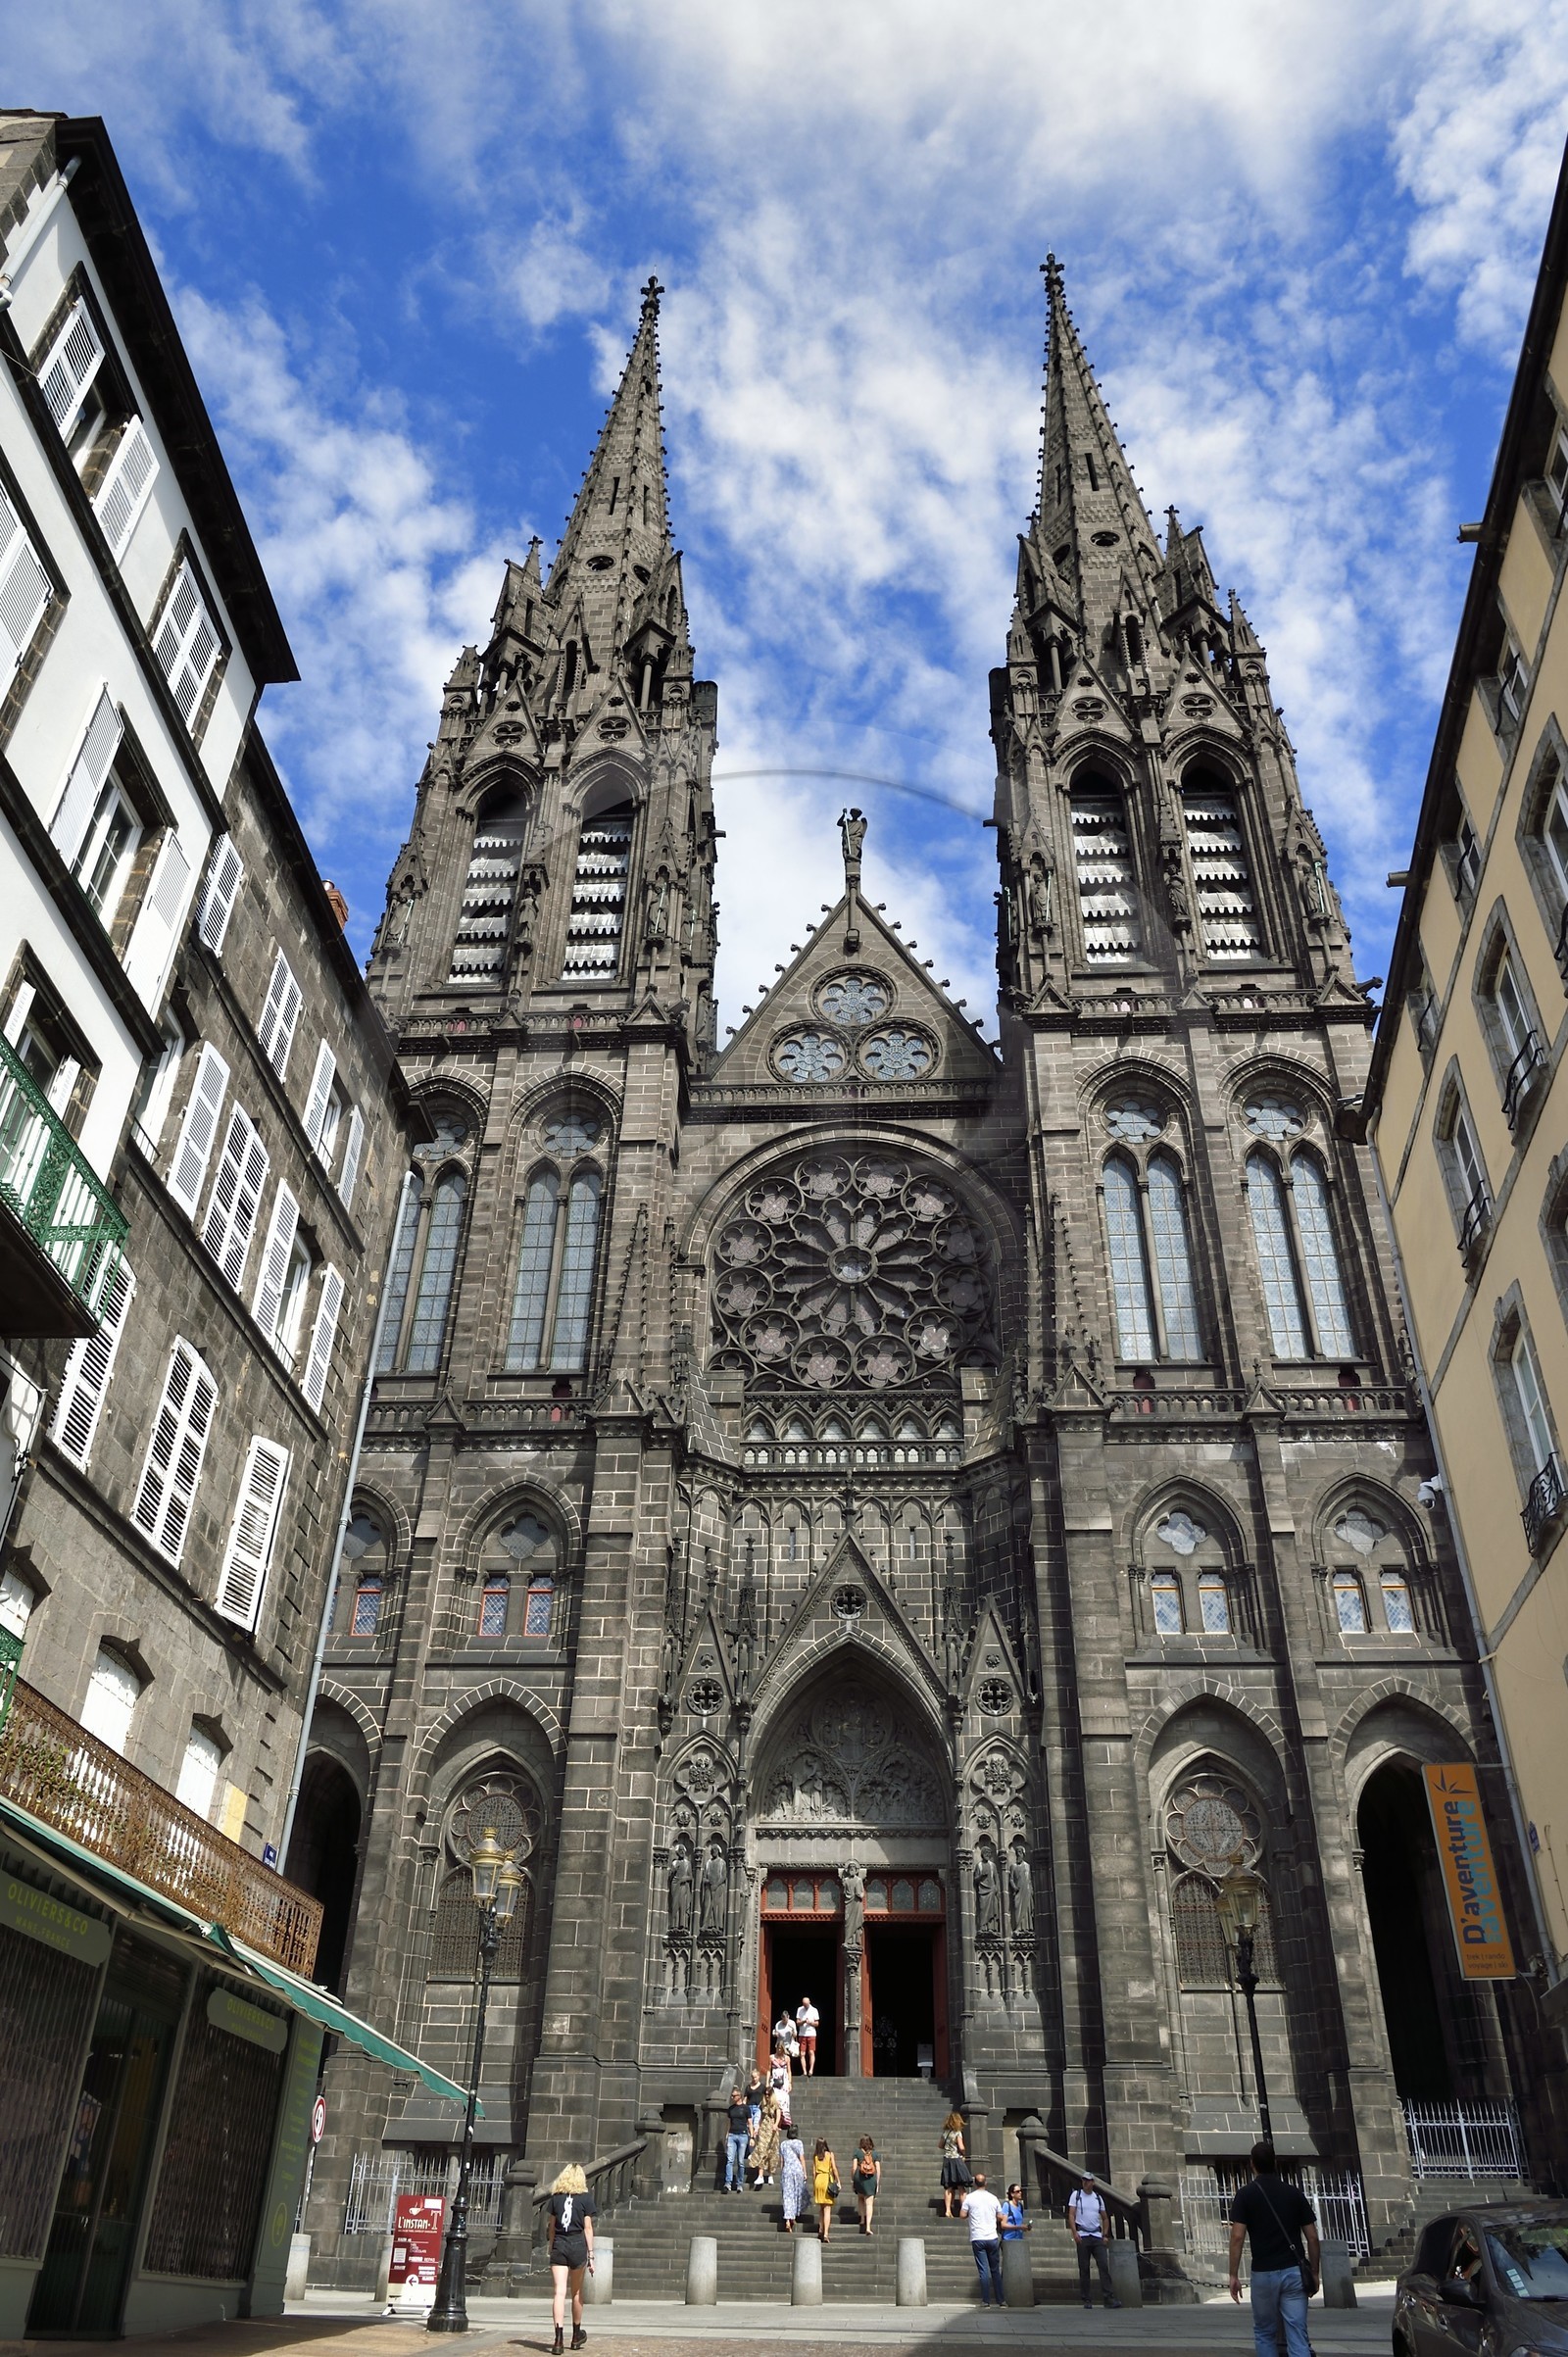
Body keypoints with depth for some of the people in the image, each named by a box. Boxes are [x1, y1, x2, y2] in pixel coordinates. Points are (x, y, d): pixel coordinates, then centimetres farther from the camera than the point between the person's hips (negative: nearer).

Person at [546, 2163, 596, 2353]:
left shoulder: (555, 2197, 7)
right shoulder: (585, 2197, 1)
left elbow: (551, 2228, 7)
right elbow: (588, 2228, -1)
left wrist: (551, 2250, 15)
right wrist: (591, 2255, 1)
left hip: (558, 2246, 1)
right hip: (577, 2246, -1)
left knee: (560, 2292, -3)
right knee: (576, 2292, 15)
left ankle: (559, 2337, -15)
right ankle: (576, 2335, 29)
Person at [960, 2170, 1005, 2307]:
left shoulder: (970, 2198, -4)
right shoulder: (993, 2198, 4)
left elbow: (962, 2215, -4)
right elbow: (1000, 2216, 13)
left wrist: (962, 2202, 13)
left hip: (978, 2239, -2)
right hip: (993, 2238, 2)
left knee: (983, 2271, -1)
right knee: (995, 2270, 12)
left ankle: (986, 2301, -4)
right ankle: (1000, 2300, 11)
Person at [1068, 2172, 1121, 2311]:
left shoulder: (1098, 2198, 14)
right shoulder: (1076, 2195, 3)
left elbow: (1105, 2218, 22)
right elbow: (1071, 2215, -5)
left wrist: (1104, 2235, 10)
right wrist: (1074, 2232, -18)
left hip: (1097, 2236, 3)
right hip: (1082, 2236, -3)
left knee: (1104, 2266, -9)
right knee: (1084, 2269, 0)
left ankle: (1109, 2298, -11)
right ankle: (1087, 2300, 7)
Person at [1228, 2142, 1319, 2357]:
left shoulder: (1246, 2194, 0)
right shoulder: (1295, 2193, 7)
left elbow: (1238, 2236, -9)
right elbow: (1312, 2237, 5)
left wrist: (1234, 2275, -5)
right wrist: (1314, 2272, 16)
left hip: (1264, 2273, -2)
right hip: (1294, 2272, 2)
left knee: (1264, 2333, 17)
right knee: (1297, 2336, 1)